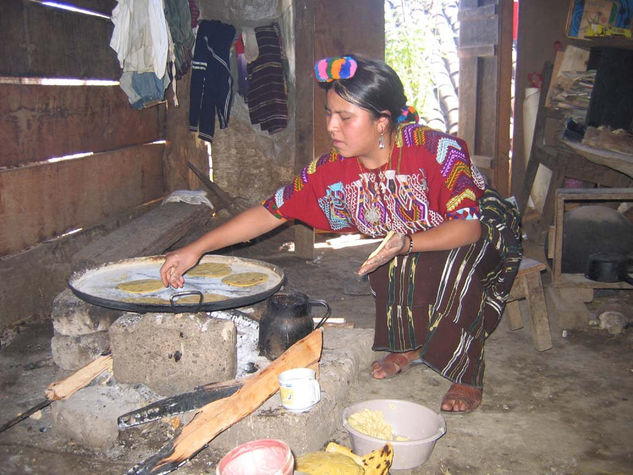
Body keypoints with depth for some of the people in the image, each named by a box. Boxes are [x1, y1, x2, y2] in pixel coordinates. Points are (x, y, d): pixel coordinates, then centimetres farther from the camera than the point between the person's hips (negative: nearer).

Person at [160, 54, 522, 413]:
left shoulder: (436, 149, -31)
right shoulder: (334, 169, -18)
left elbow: (469, 226, -32)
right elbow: (271, 211, -16)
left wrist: (407, 243, -49)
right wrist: (196, 249, -22)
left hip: (486, 232, -3)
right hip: (409, 249, 4)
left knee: (457, 267, -35)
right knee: (389, 269, -28)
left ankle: (469, 374, -13)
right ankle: (409, 345, 0)